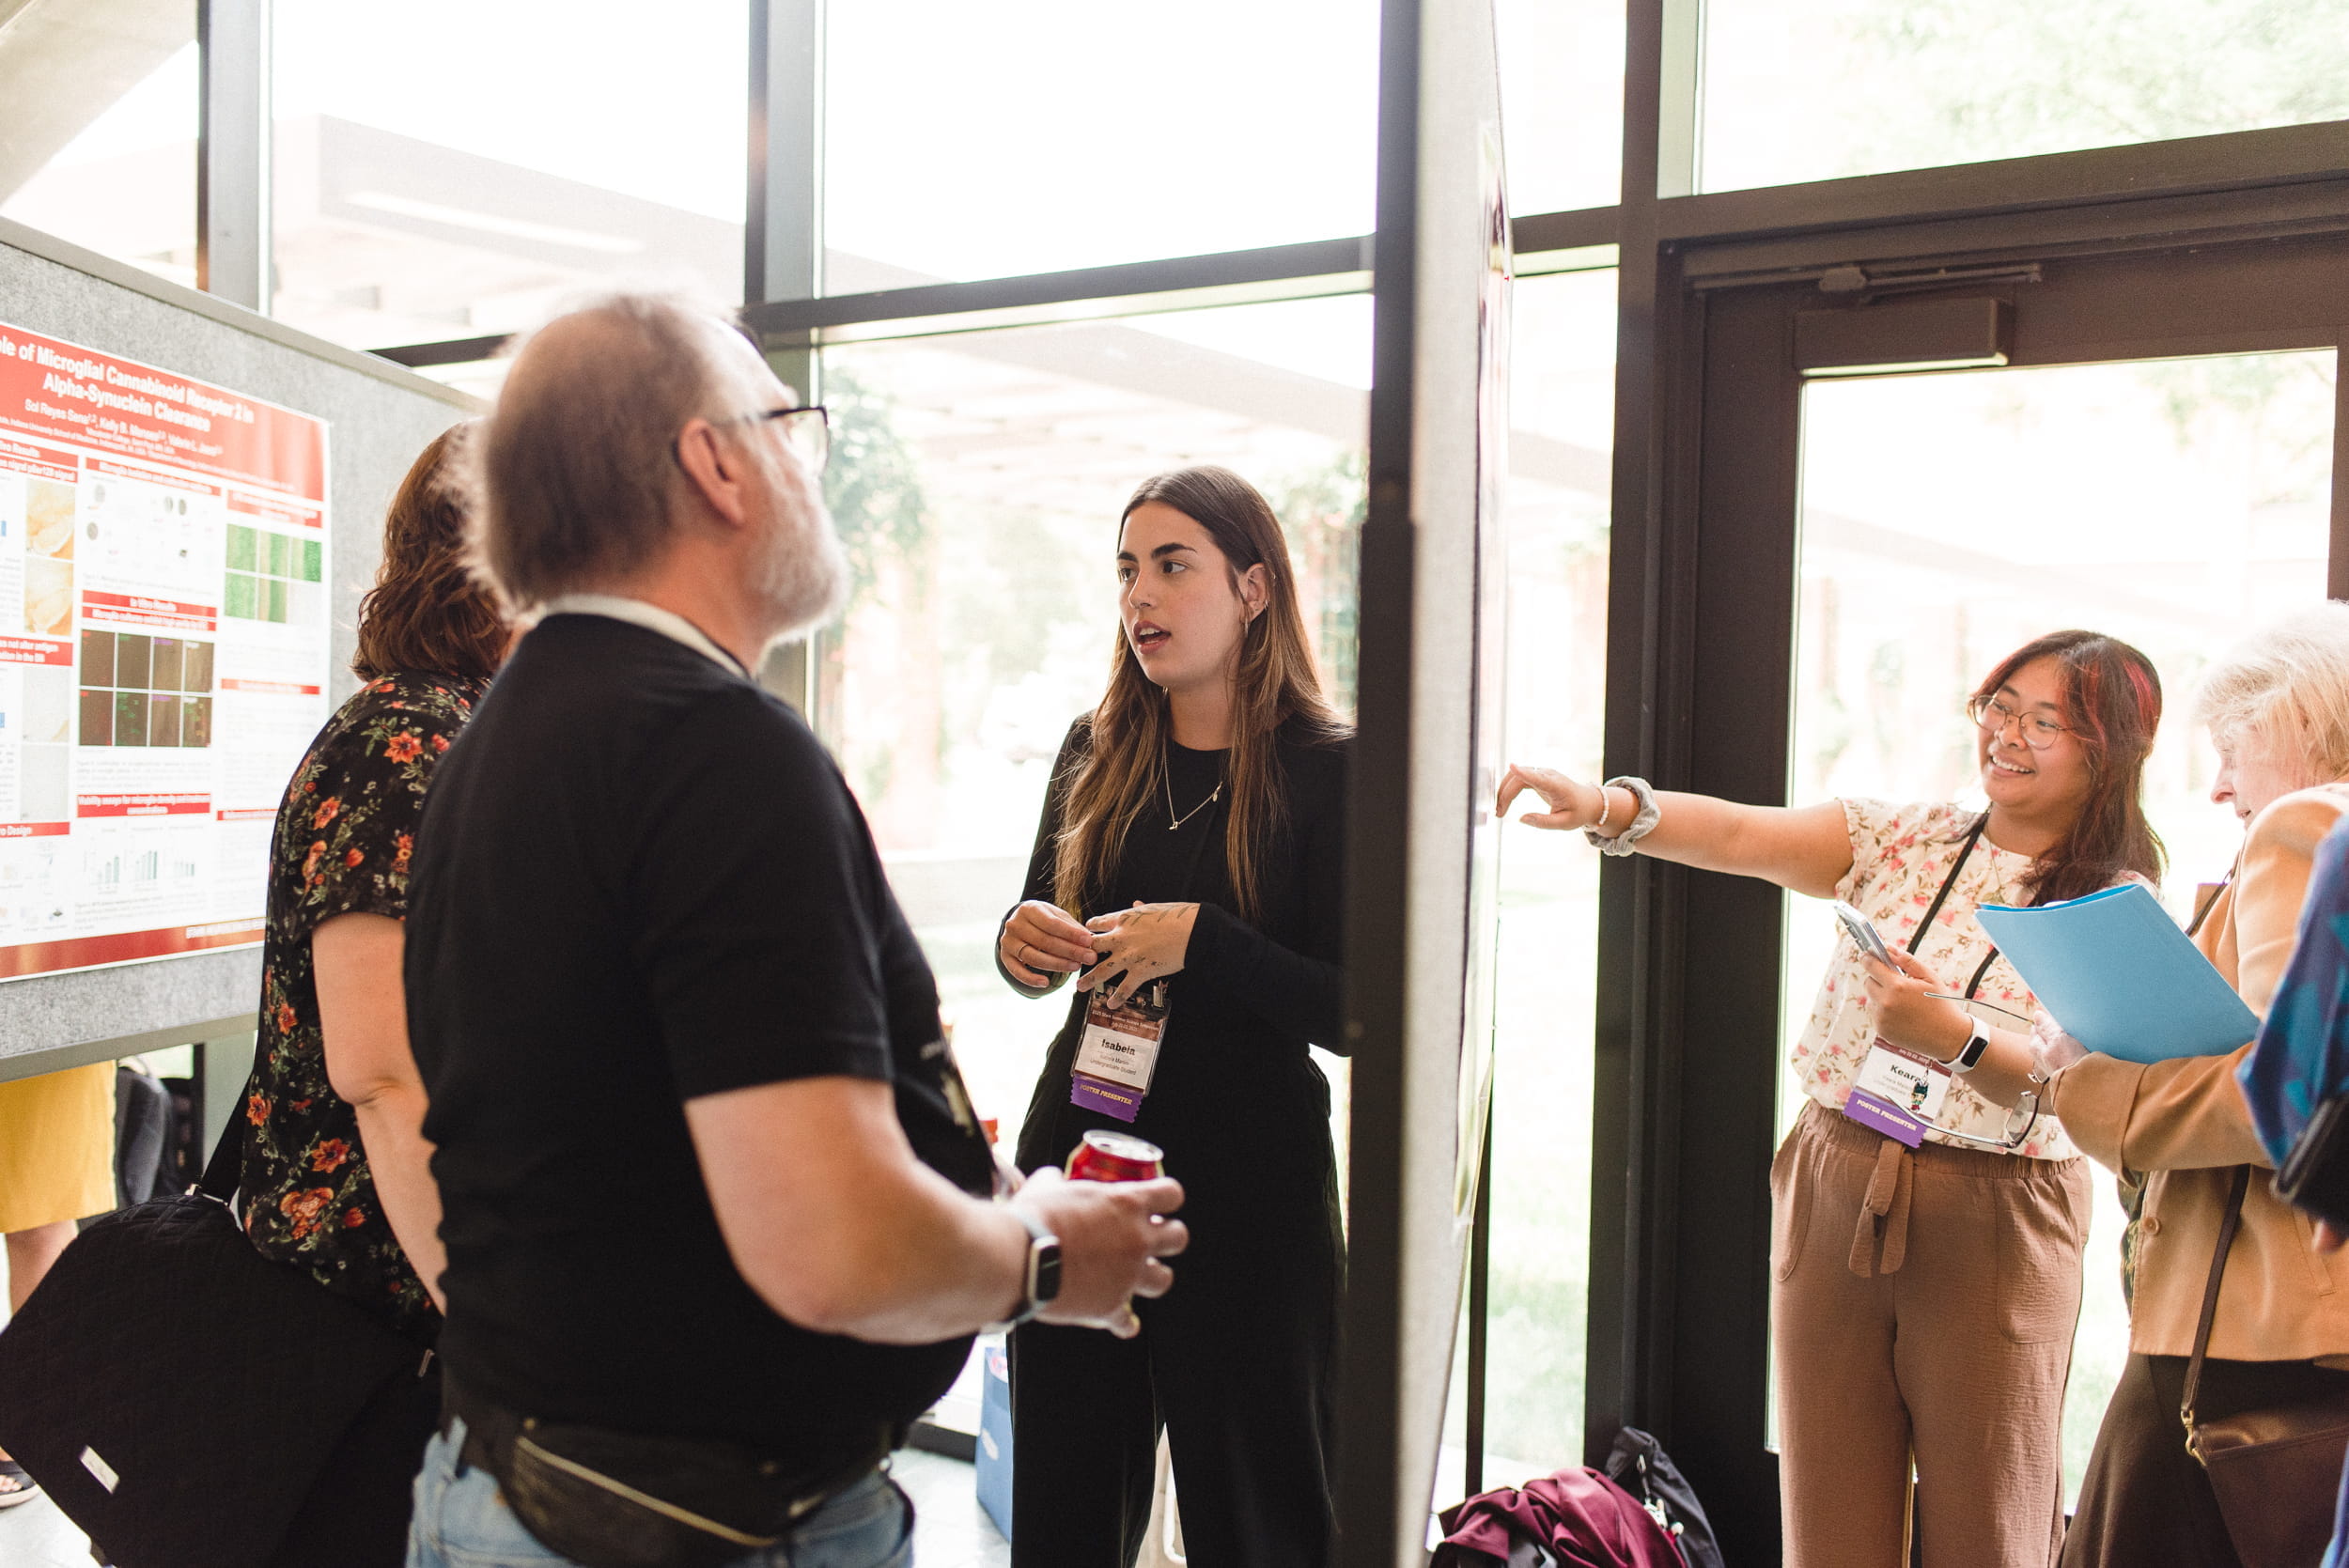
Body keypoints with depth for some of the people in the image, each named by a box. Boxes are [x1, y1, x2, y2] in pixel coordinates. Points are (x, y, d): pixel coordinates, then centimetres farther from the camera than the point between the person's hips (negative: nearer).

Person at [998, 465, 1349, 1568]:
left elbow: (1360, 1014, -12)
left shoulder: (1326, 772, -8)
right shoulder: (1093, 755, 7)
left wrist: (1199, 939, -22)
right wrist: (1019, 942, -5)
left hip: (1251, 1194, -4)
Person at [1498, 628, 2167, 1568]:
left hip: (1989, 1226, -2)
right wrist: (1608, 807, -28)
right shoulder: (1903, 838, 5)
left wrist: (1956, 1037, -31)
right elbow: (1740, 835, -11)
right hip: (1833, 1194, 2)